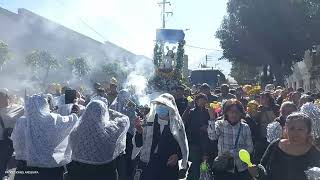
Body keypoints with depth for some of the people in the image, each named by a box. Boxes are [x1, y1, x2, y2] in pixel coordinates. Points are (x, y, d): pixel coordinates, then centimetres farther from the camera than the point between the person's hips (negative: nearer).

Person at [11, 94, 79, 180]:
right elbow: (70, 120, 6)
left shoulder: (21, 122, -7)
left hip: (26, 166, 3)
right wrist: (75, 113, 25)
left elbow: (16, 143, 6)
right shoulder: (54, 119, -13)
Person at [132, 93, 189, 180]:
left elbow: (183, 146, 8)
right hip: (148, 168, 0)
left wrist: (177, 155, -11)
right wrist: (139, 131, -17)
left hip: (169, 169, 0)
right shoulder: (148, 120, 0)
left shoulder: (177, 124, -2)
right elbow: (138, 144, 1)